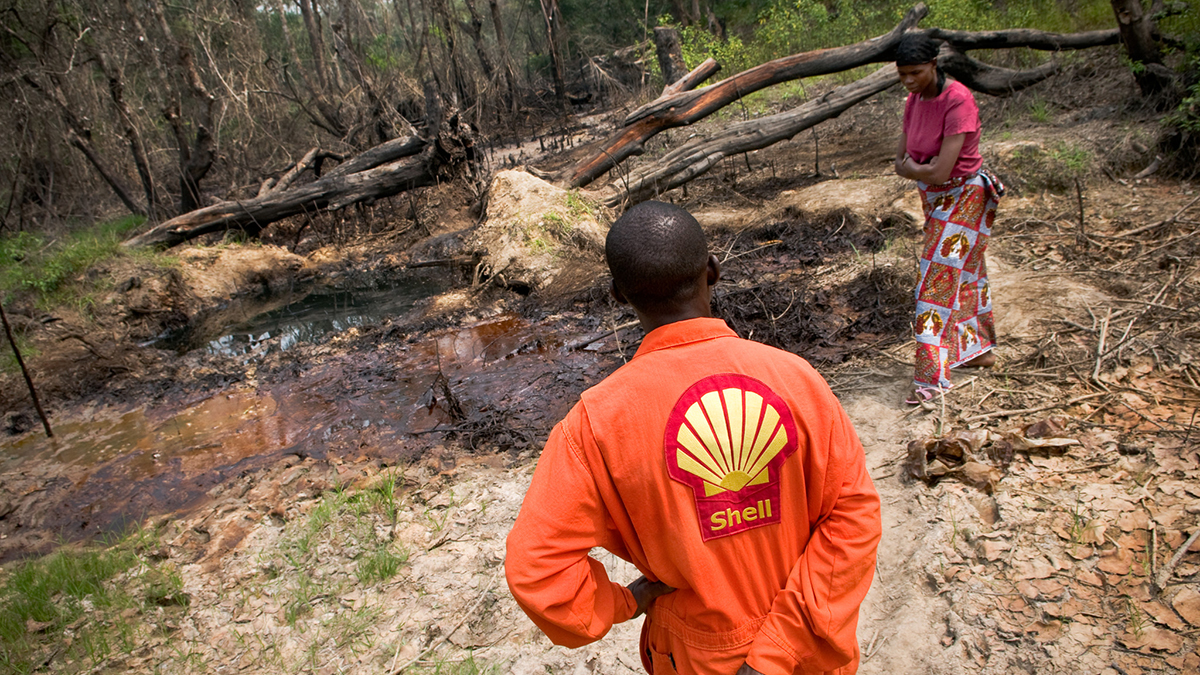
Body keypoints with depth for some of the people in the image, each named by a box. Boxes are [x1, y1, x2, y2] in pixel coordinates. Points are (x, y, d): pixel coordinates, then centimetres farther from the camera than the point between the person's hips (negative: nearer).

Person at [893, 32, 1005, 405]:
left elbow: (940, 171, -29)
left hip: (964, 199, -8)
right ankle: (980, 349, 36)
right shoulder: (914, 100, 0)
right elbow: (900, 161, 4)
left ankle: (931, 376, -4)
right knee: (964, 275, 19)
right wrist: (924, 167, -15)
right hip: (936, 199, 8)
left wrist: (911, 167, -11)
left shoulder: (958, 101, -25)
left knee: (938, 280, -9)